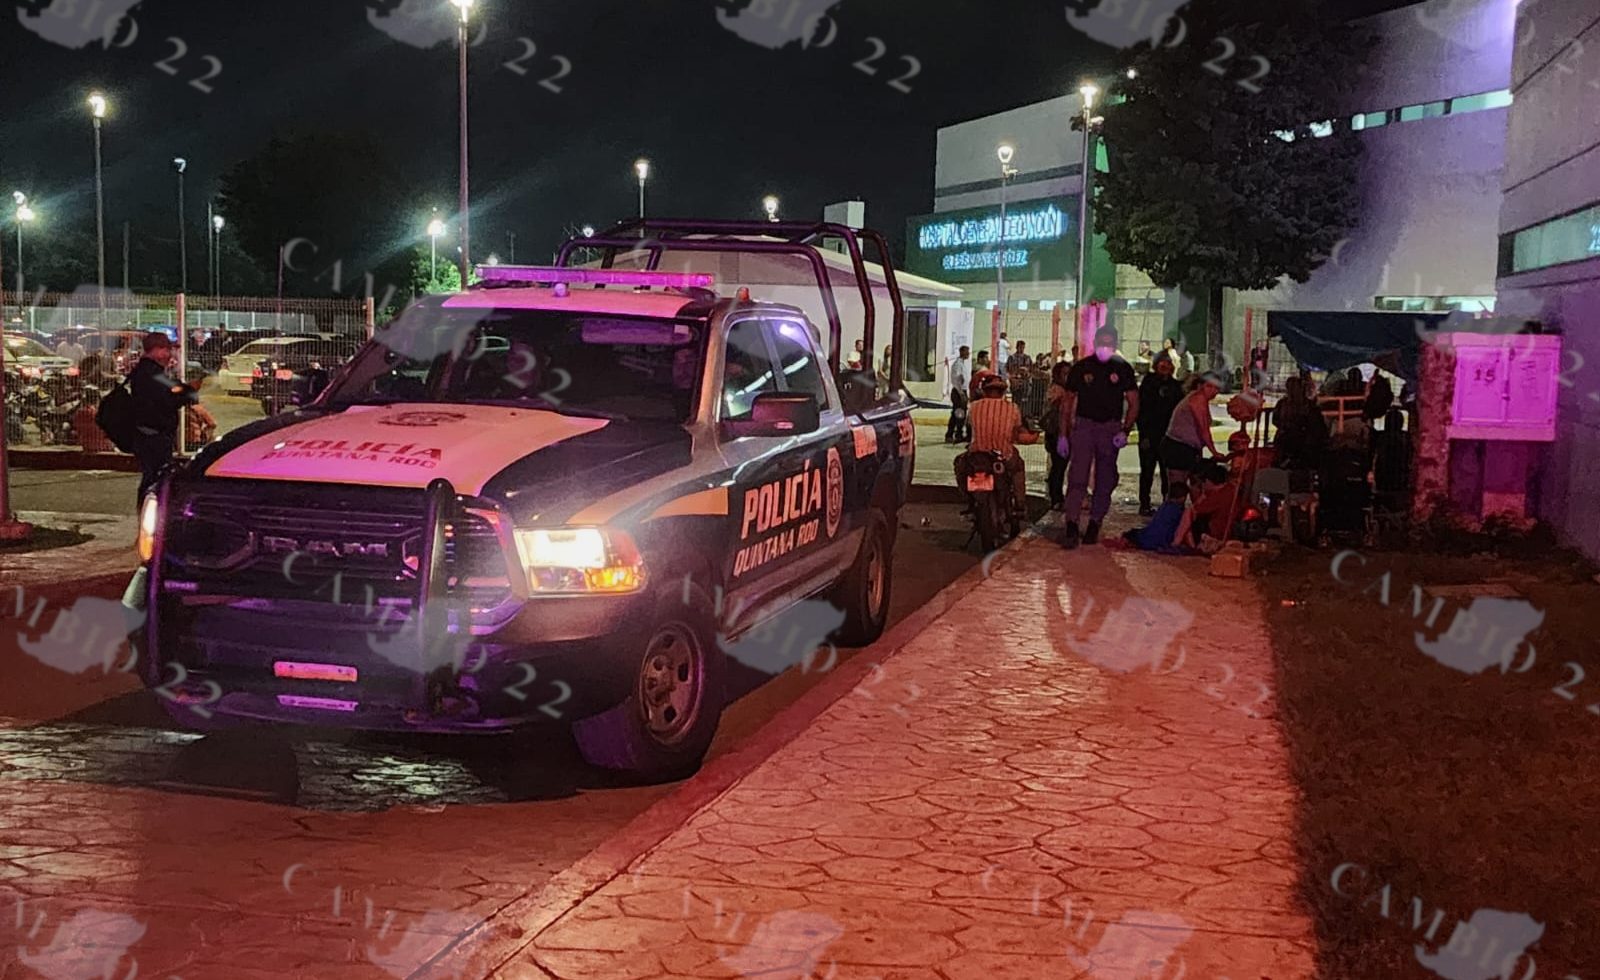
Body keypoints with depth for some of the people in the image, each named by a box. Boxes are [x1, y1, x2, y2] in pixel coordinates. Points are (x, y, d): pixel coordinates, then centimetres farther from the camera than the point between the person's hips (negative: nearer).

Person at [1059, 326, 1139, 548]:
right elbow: (1068, 402, 8)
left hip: (1110, 428, 1)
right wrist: (1063, 434, 3)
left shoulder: (1123, 369, 4)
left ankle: (1094, 524, 16)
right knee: (1077, 477, -12)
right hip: (1083, 425, -1)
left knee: (1105, 480, 6)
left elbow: (1133, 403, 5)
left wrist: (1125, 431, -9)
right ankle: (1071, 526, -16)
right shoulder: (1081, 368, 3)